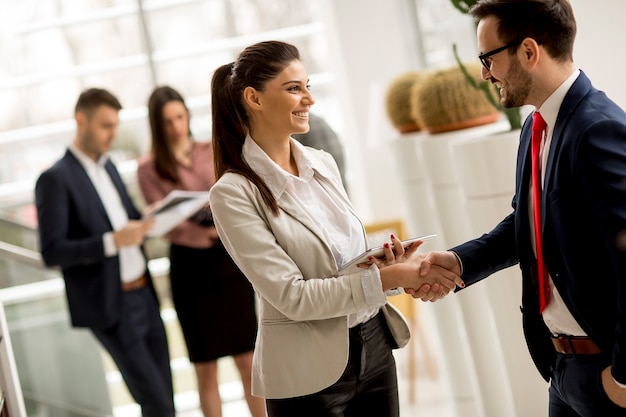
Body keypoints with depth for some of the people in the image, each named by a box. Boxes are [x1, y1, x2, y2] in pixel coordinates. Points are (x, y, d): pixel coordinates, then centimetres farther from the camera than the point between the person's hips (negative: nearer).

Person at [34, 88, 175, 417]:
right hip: (110, 307, -7)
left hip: (143, 295, 8)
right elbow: (52, 253, -17)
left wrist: (149, 220, 0)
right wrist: (113, 241, -27)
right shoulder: (55, 179, -12)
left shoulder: (107, 166, 12)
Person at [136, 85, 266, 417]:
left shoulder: (213, 152, 6)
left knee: (248, 361, 5)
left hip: (228, 259, 2)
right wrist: (205, 232, -25)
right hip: (188, 266, -2)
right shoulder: (149, 169, -3)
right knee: (205, 368, 5)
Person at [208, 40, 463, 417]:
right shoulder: (235, 193, -14)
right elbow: (291, 296, -18)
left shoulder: (323, 163, 5)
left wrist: (388, 262, -6)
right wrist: (387, 277, -21)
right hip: (309, 372, -5)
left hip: (375, 346, 6)